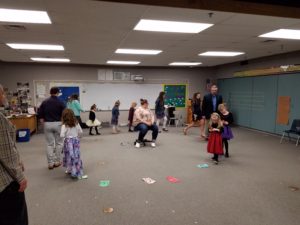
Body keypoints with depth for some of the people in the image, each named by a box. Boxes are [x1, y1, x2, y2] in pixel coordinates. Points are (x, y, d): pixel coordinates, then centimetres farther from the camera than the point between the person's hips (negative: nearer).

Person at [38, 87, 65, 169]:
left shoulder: (44, 102, 4)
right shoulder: (60, 102, -5)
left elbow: (40, 114, 3)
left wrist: (44, 122, 12)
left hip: (47, 124, 3)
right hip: (57, 124, -2)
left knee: (49, 144, 8)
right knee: (58, 143, 10)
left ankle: (50, 163, 9)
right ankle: (57, 161, 14)